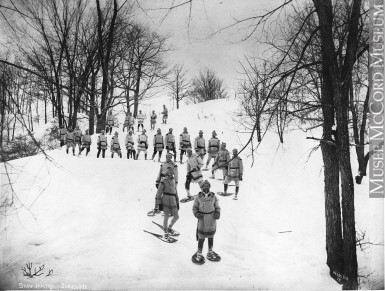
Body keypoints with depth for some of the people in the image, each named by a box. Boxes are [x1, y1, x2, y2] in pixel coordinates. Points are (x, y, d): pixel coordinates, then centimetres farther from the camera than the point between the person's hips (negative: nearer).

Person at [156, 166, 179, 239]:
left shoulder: (173, 181, 14)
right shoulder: (163, 181, -4)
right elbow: (159, 193, -4)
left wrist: (177, 202, 20)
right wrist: (159, 203, -8)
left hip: (173, 201, 6)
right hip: (165, 200, -6)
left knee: (176, 216, 3)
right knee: (166, 216, -4)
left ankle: (169, 227, 28)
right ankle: (165, 232, 13)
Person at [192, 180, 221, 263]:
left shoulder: (213, 197, 0)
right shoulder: (198, 197, -5)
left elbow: (217, 207, 7)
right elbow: (194, 207, 1)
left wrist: (217, 214, -10)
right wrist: (197, 214, -16)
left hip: (212, 221, 2)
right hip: (202, 220, -2)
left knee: (211, 237, 16)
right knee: (201, 238, 1)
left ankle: (210, 251, 33)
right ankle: (199, 253, 16)